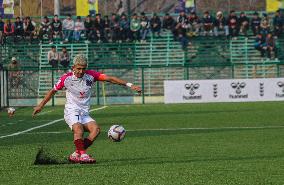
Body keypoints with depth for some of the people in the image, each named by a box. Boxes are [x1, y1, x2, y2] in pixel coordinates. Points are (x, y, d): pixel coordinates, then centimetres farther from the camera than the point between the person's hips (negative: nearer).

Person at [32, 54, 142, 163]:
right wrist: (41, 105, 16)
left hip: (84, 113, 3)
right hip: (71, 111, -3)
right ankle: (83, 155, -42)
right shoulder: (67, 78, -2)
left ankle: (76, 155, -23)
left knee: (96, 129, -25)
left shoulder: (91, 75, 0)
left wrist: (129, 85, -9)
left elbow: (110, 79, -2)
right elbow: (53, 91, 13)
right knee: (78, 128, -34)